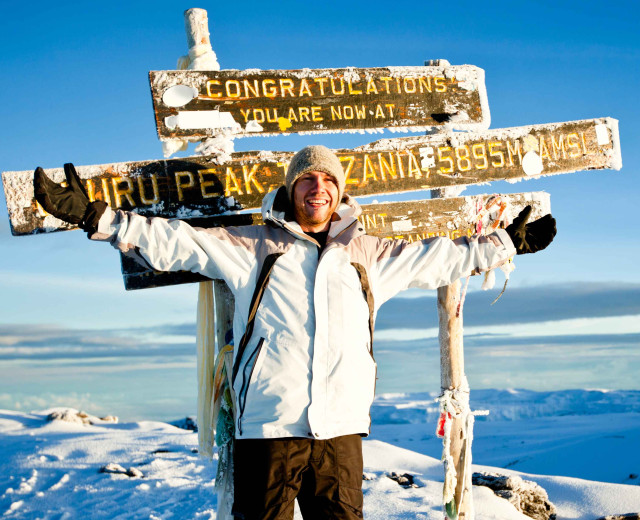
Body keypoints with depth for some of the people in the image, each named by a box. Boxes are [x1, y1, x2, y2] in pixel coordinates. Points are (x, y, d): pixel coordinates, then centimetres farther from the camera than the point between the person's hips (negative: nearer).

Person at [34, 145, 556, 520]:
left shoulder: (368, 253, 18)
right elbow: (176, 242, 3)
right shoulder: (254, 246, 9)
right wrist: (96, 216, -6)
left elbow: (440, 257, 28)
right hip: (268, 426, -2)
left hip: (341, 428, 3)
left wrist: (510, 241, 32)